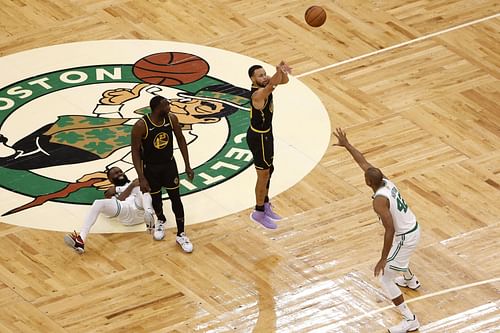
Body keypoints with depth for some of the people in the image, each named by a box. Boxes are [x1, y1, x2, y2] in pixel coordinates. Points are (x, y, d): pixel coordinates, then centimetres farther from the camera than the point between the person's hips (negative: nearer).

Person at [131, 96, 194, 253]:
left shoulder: (172, 118, -16)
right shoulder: (141, 126, -28)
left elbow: (181, 140, -1)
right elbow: (135, 152, -20)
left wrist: (187, 166, 0)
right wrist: (141, 178, -23)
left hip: (169, 164, 2)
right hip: (150, 167, -2)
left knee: (176, 198, 1)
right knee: (156, 197, 15)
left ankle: (181, 234, 12)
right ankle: (160, 220, 47)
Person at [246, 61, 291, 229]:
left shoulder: (265, 85, -5)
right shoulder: (258, 94, -32)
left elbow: (284, 81, -1)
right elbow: (271, 86, -52)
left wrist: (281, 72, -25)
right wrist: (279, 71, -69)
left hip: (266, 133, 9)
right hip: (258, 137, -9)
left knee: (268, 171, 22)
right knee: (263, 175, 3)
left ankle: (265, 206, 38)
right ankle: (259, 213, 17)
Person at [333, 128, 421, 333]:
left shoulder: (379, 200, -28)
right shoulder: (385, 181, -4)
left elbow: (390, 230, -31)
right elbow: (363, 162, 12)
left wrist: (383, 259, -28)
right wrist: (347, 145, 15)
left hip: (404, 237, -10)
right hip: (414, 229, 10)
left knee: (385, 279, -1)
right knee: (396, 254, 42)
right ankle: (410, 281, 71)